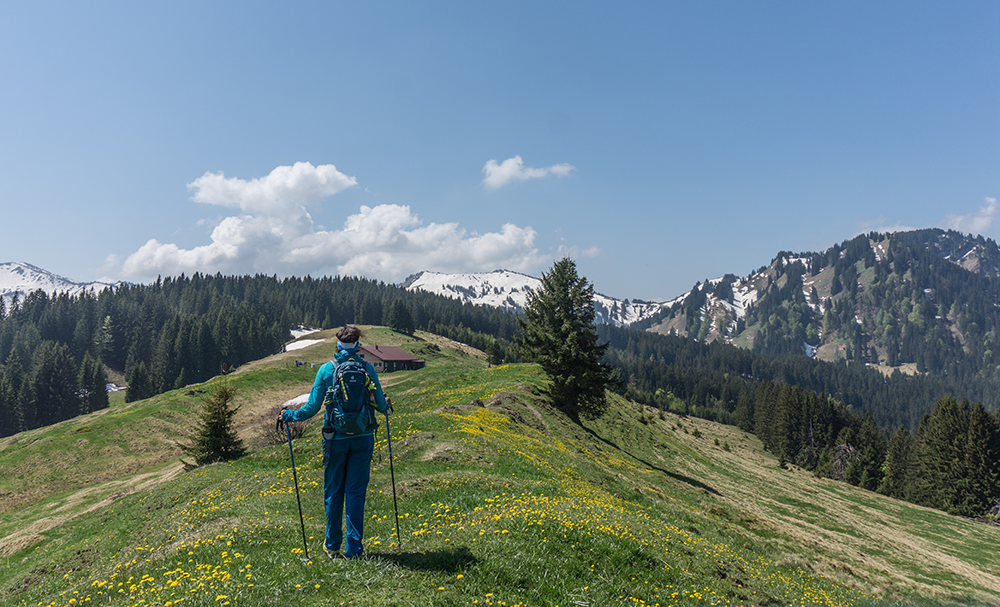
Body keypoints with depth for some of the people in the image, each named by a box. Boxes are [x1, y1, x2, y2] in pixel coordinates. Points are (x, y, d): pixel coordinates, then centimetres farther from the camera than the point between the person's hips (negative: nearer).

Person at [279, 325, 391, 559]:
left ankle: (333, 546, 25)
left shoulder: (326, 369, -6)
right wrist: (386, 404, 25)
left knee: (333, 492, 13)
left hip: (336, 438, -1)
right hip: (363, 437, 1)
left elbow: (312, 408, -6)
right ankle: (354, 548, 9)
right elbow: (381, 405, 1)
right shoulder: (367, 368, -3)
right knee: (356, 492, 7)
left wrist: (288, 415, 10)